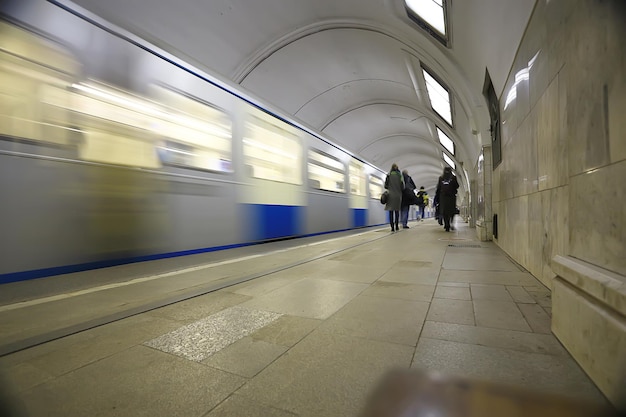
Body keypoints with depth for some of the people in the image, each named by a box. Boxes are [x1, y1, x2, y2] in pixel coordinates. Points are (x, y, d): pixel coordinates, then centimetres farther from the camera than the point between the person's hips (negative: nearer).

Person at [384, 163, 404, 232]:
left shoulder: (389, 175, 0)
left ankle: (392, 227, -5)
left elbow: (385, 186, 0)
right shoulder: (400, 175, 1)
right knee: (397, 211, 11)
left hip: (390, 195, -1)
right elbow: (403, 186, -2)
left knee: (391, 211, 0)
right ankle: (396, 226, 12)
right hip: (398, 195, 1)